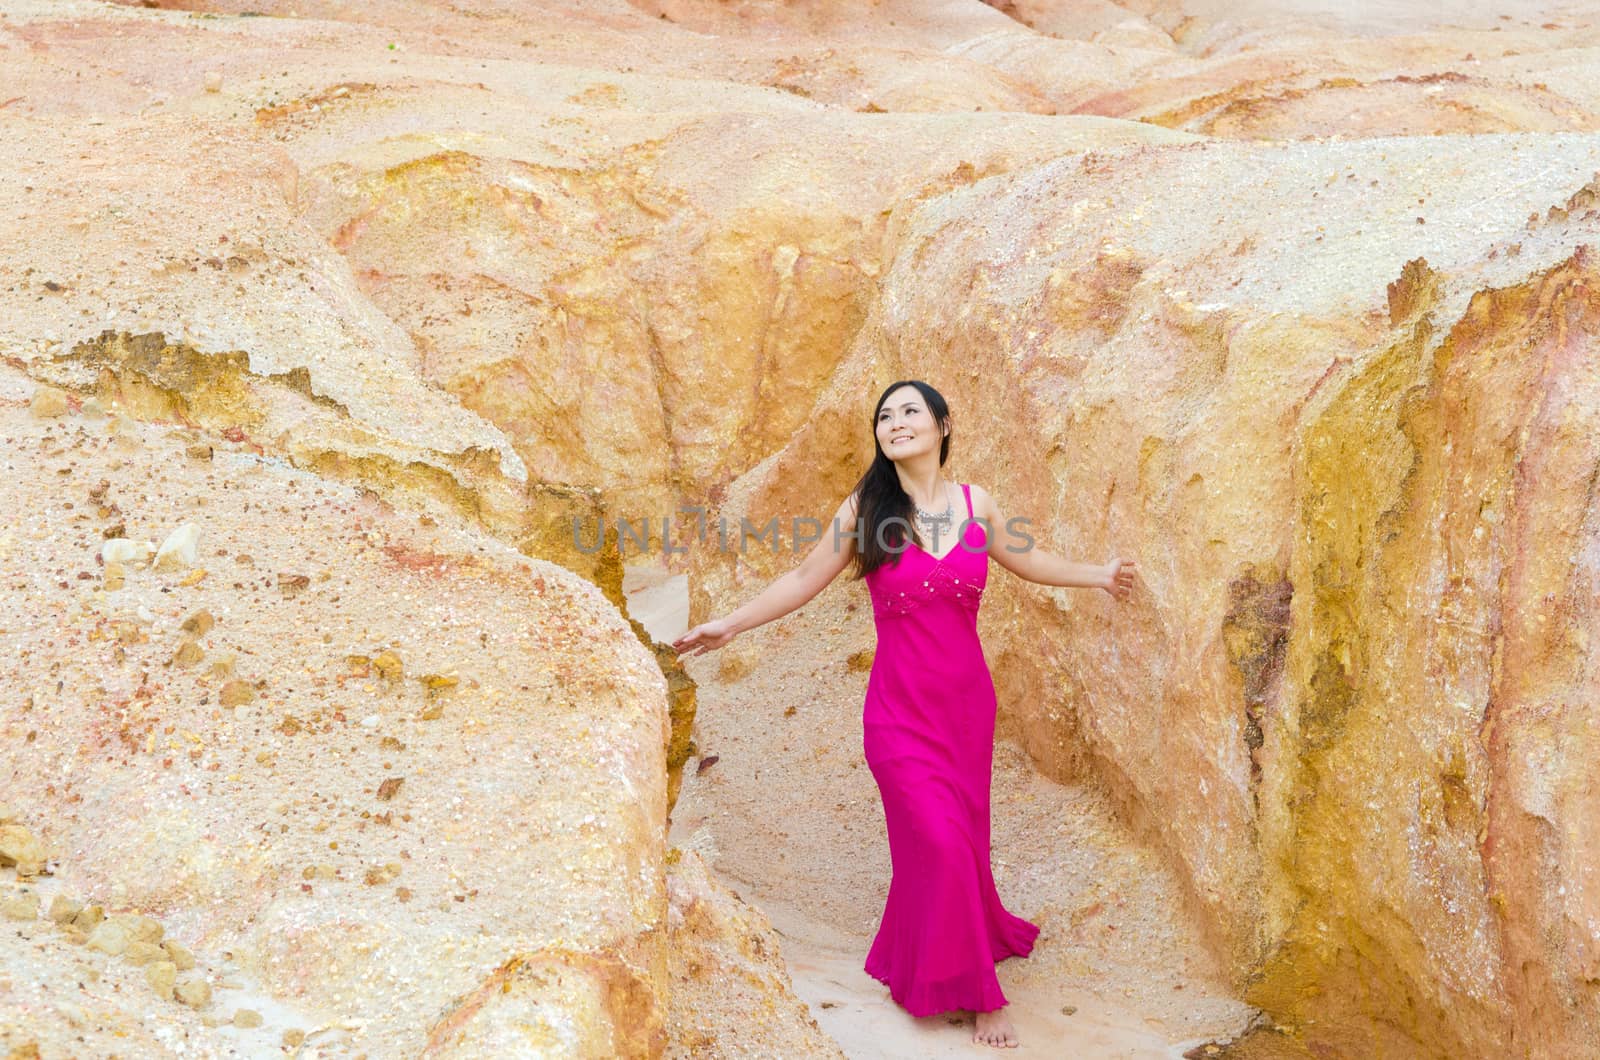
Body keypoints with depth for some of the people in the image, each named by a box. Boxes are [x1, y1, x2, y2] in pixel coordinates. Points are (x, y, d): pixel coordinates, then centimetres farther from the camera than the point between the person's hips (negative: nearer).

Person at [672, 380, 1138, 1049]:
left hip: (967, 699, 3)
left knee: (962, 838, 9)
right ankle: (975, 993, 9)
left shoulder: (976, 504, 2)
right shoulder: (866, 508, -5)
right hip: (901, 707, -3)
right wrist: (732, 624, -3)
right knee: (941, 843, -7)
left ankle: (913, 958, 33)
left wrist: (1098, 576, 15)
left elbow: (1027, 560, 20)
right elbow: (805, 579, 2)